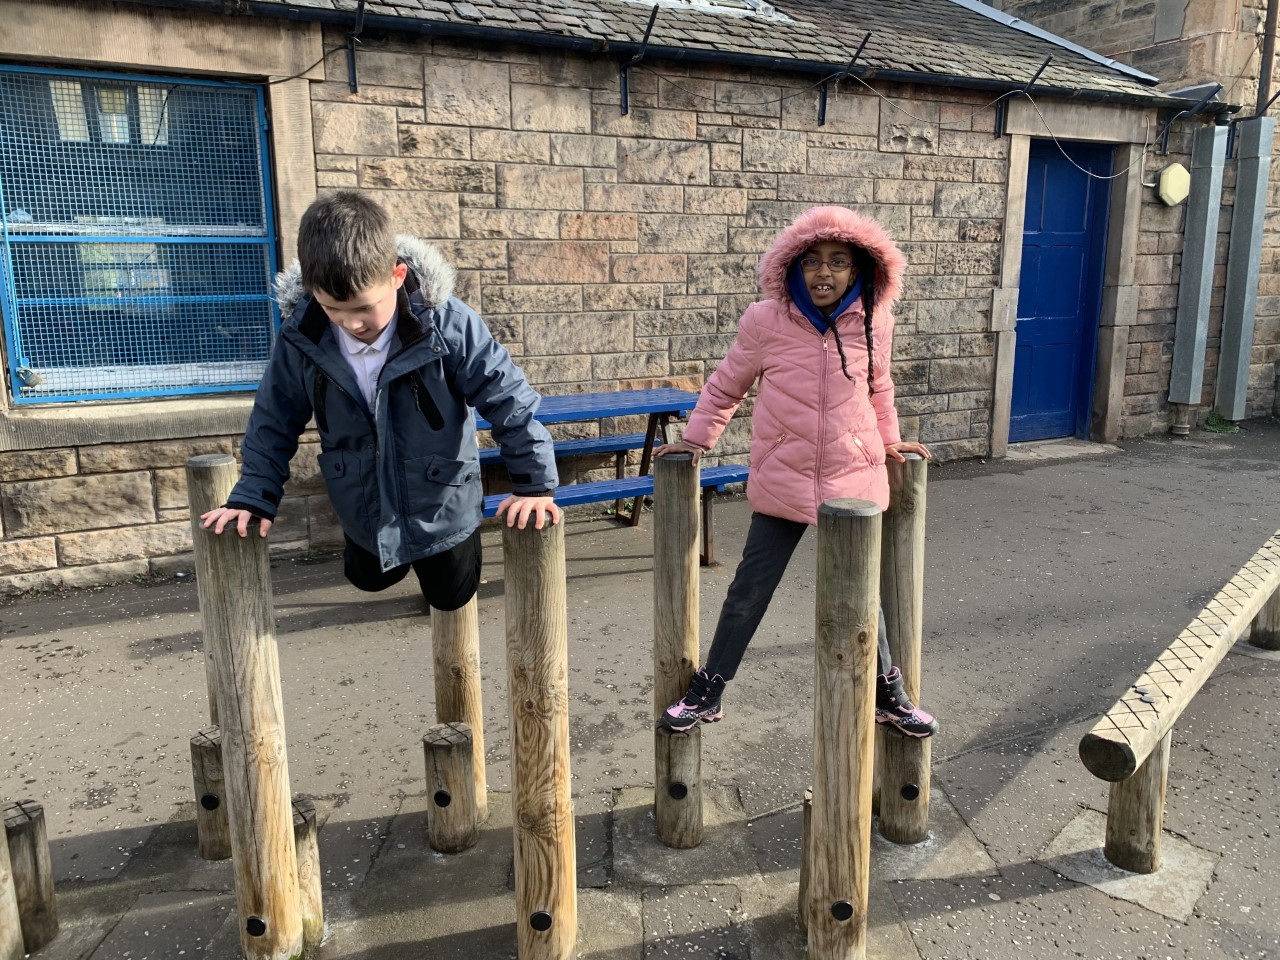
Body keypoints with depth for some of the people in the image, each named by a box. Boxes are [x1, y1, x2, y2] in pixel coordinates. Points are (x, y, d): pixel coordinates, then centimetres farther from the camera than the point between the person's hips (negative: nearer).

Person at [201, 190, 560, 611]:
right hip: (363, 512, 3)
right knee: (370, 579, 26)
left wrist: (534, 484, -20)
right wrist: (253, 497, -8)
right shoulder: (301, 336, -18)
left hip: (442, 506, -2)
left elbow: (508, 400, -20)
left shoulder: (447, 323, -29)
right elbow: (274, 421, -4)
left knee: (451, 596, 19)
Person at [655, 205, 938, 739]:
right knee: (749, 590, 6)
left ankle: (888, 694, 34)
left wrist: (889, 440, 17)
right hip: (782, 483, -1)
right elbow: (726, 386, 4)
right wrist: (696, 439, 6)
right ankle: (708, 692, 23)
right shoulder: (765, 320, -9)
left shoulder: (873, 323, -2)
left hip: (853, 481, 2)